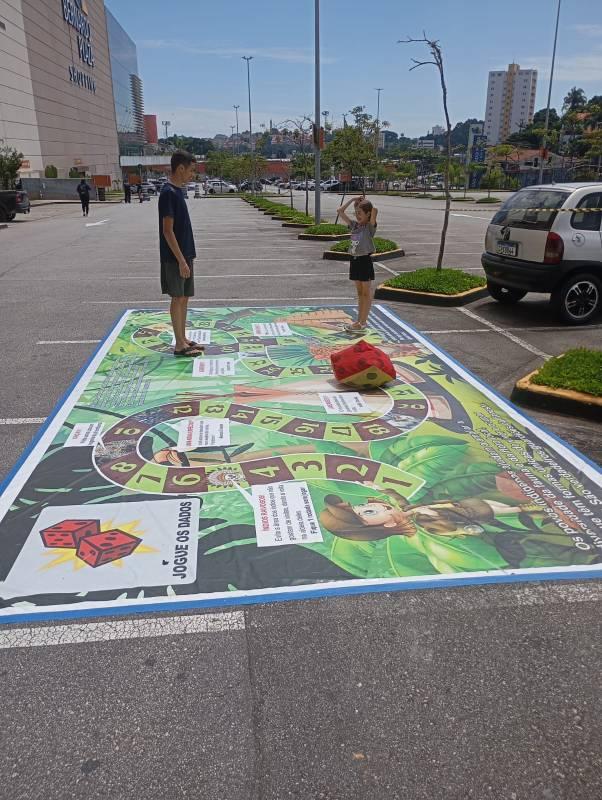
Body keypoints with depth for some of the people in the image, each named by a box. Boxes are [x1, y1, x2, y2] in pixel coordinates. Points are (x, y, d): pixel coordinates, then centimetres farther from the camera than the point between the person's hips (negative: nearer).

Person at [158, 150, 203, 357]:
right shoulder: (168, 193, -16)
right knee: (178, 298, -3)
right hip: (175, 258, -9)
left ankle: (183, 339, 21)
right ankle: (179, 345, 4)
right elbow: (168, 230, -20)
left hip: (185, 255, 9)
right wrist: (181, 260, -21)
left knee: (184, 298, 12)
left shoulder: (178, 191, 12)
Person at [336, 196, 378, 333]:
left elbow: (375, 210, -29)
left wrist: (366, 203, -10)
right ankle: (360, 320, 21)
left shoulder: (370, 226, -10)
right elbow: (340, 211, 10)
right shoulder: (354, 225, 8)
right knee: (359, 292, 14)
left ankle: (363, 322, 4)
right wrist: (353, 199, 5)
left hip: (365, 261, -7)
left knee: (366, 293, 2)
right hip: (354, 260, 7)